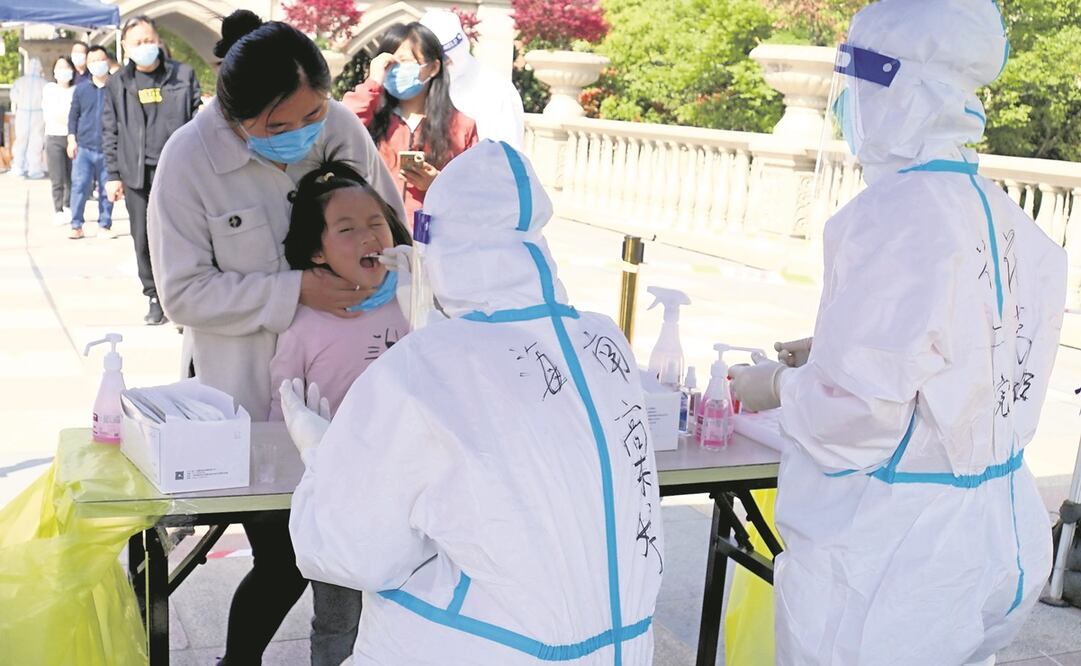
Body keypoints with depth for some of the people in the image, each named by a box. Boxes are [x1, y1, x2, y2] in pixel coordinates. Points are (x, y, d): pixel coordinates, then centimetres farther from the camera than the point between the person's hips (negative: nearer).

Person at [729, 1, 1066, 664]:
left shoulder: (894, 212, -22)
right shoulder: (1006, 217, 3)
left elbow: (862, 405, -24)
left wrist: (782, 387, -5)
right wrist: (830, 353, 15)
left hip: (888, 550, -8)